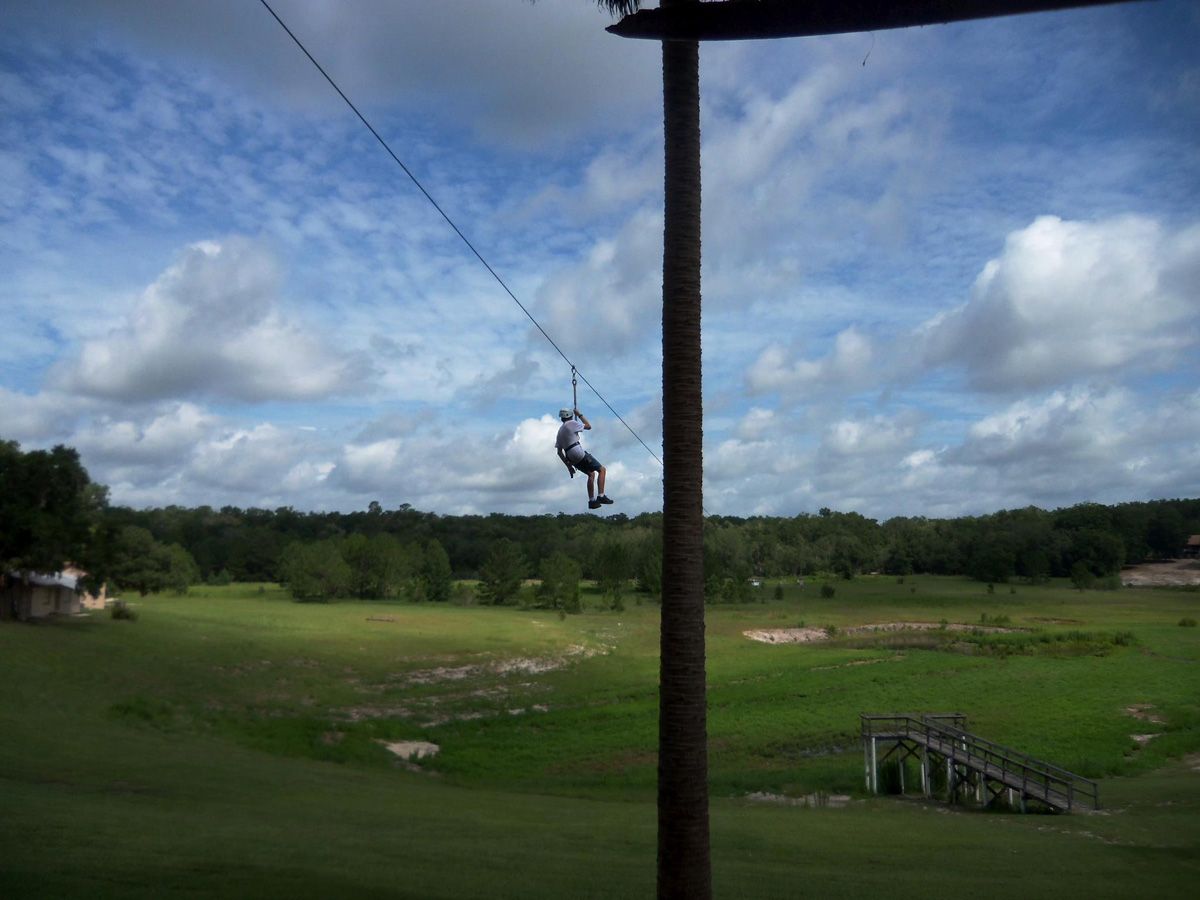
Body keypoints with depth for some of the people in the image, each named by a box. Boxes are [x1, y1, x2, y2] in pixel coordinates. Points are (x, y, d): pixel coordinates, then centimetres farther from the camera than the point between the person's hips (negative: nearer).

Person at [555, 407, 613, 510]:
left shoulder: (560, 431, 17)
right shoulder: (571, 424, -7)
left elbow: (559, 452, 17)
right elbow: (588, 426, 1)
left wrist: (568, 465, 19)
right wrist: (580, 415, 11)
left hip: (571, 458, 8)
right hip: (581, 455, -8)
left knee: (591, 474, 23)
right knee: (602, 470, 1)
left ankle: (591, 501, 19)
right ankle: (601, 496, -8)